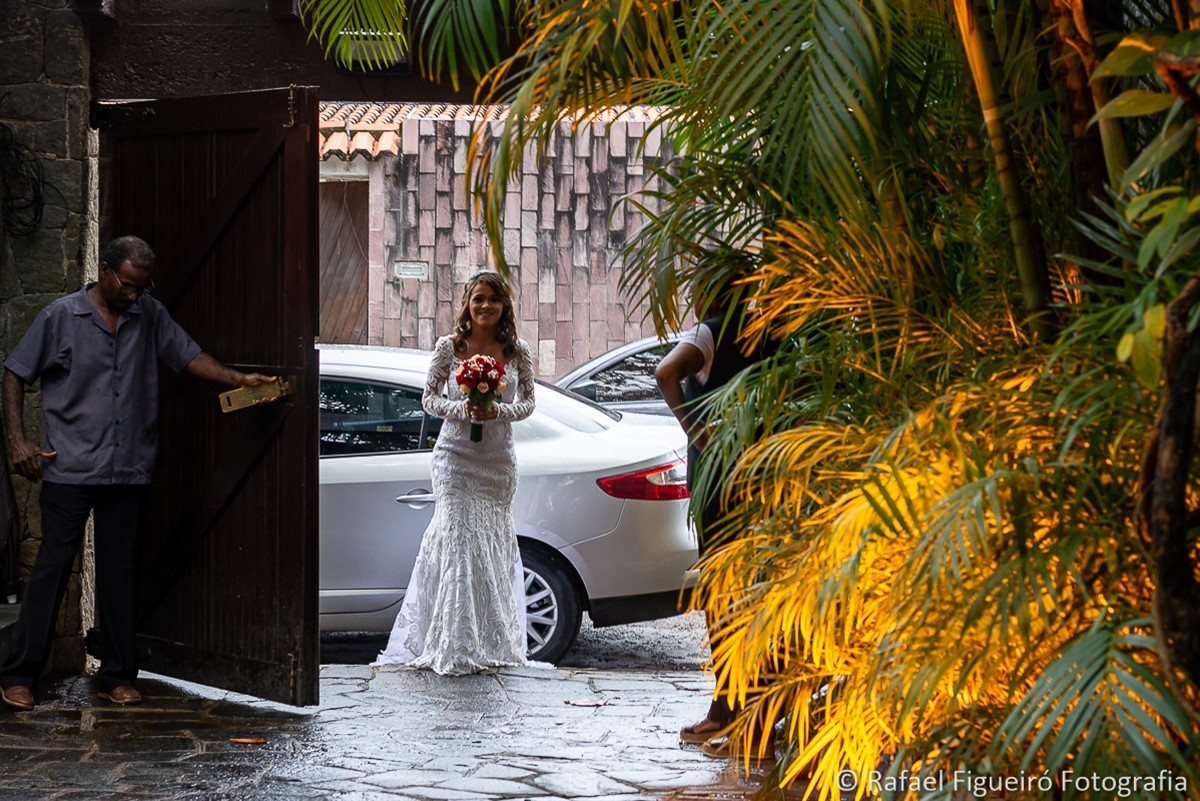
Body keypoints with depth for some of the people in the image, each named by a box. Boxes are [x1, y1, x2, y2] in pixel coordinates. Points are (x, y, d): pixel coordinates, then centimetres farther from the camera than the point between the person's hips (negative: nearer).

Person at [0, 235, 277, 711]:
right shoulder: (61, 317, -1)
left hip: (127, 472, 3)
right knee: (52, 568, -3)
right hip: (69, 471, -3)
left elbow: (188, 356, 9)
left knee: (118, 572, 7)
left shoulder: (149, 316, 9)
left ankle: (117, 676, 14)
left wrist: (238, 379, -8)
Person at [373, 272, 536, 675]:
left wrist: (498, 411, -14)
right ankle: (456, 647, -10)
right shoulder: (449, 347, 0)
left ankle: (492, 643, 18)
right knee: (459, 541, -11)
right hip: (455, 456, -2)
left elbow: (527, 403, 6)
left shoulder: (518, 352, 4)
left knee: (493, 545, 8)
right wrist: (461, 409, -17)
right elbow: (430, 398, 2)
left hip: (499, 461, 3)